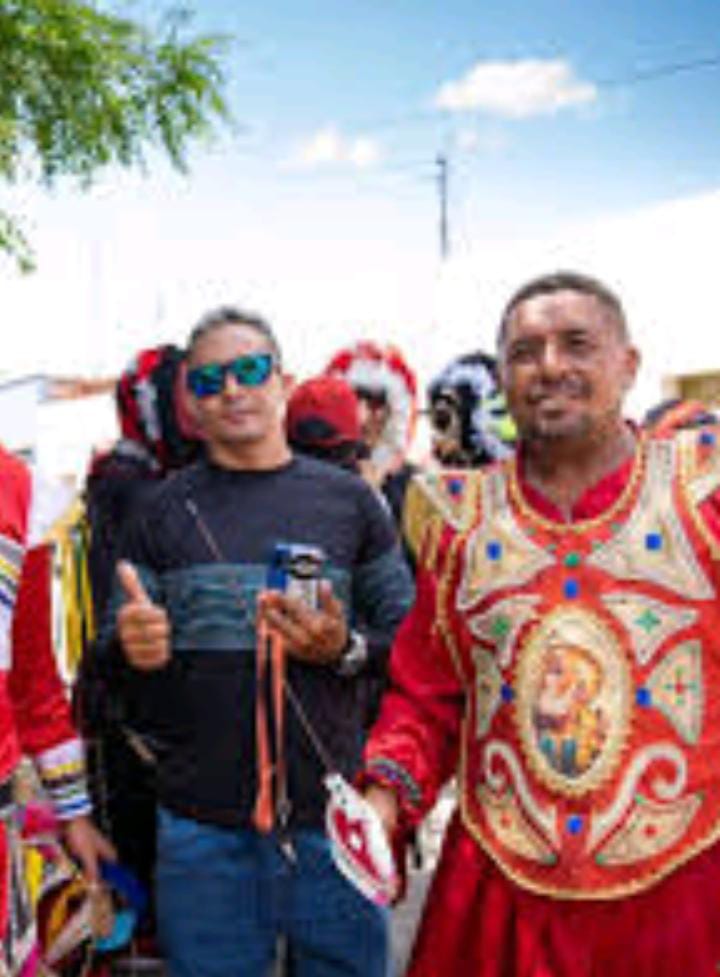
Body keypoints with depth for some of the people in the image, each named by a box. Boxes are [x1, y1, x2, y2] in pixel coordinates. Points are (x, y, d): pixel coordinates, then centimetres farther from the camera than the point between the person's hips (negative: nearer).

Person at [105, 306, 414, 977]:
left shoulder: (348, 501, 4)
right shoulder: (164, 510, 5)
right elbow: (112, 665, 8)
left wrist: (347, 650, -14)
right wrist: (131, 650, -14)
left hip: (334, 817, 0)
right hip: (201, 826, 0)